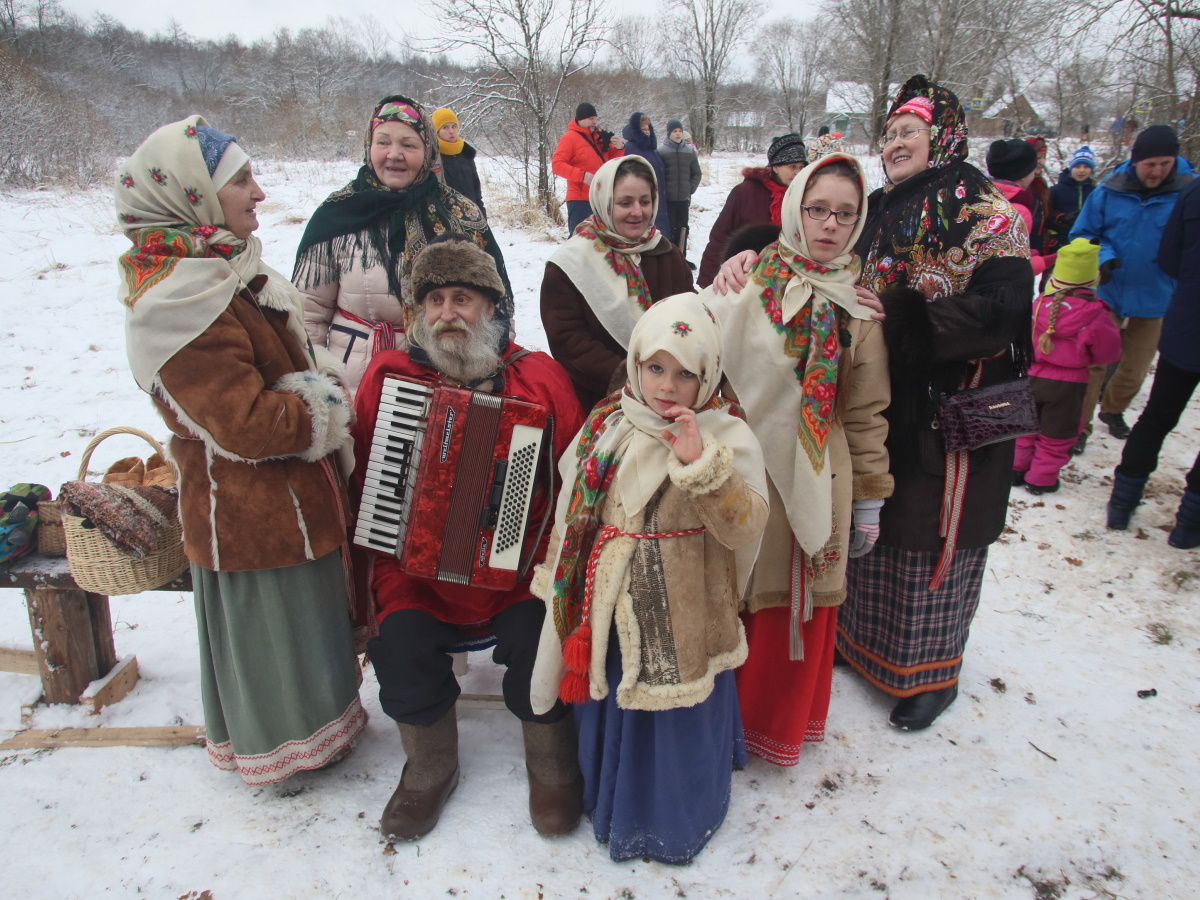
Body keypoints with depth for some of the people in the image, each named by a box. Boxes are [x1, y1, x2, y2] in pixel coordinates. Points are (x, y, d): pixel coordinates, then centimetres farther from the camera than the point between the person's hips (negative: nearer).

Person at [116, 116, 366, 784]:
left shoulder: (223, 268, 6)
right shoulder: (183, 302, -26)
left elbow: (292, 357, 14)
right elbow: (247, 423, -29)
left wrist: (321, 388, -3)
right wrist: (324, 412, -15)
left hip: (291, 495, 10)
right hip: (253, 511, -10)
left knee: (308, 608, 26)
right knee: (273, 623, 11)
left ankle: (314, 706, 48)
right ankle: (287, 743, 33)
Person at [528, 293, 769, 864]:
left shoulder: (727, 437, -11)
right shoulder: (609, 425, 0)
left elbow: (745, 526, -22)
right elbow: (574, 506, 10)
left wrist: (700, 464, -34)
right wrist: (556, 577, 13)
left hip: (680, 616, -4)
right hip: (609, 607, 4)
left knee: (677, 719, 12)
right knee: (610, 707, 21)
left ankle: (678, 821, 39)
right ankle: (612, 802, 48)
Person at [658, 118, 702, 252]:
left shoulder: (690, 151, 7)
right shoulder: (661, 151, -5)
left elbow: (697, 173, 13)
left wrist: (691, 189, 3)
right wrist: (661, 191, -8)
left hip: (684, 198, 4)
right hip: (667, 199, -4)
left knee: (682, 229, 10)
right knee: (668, 229, -3)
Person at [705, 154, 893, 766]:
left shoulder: (859, 306, 5)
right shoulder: (744, 280, -3)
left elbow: (866, 412, 8)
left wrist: (870, 499, 8)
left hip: (817, 481, 2)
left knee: (804, 606, 12)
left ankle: (782, 722, 37)